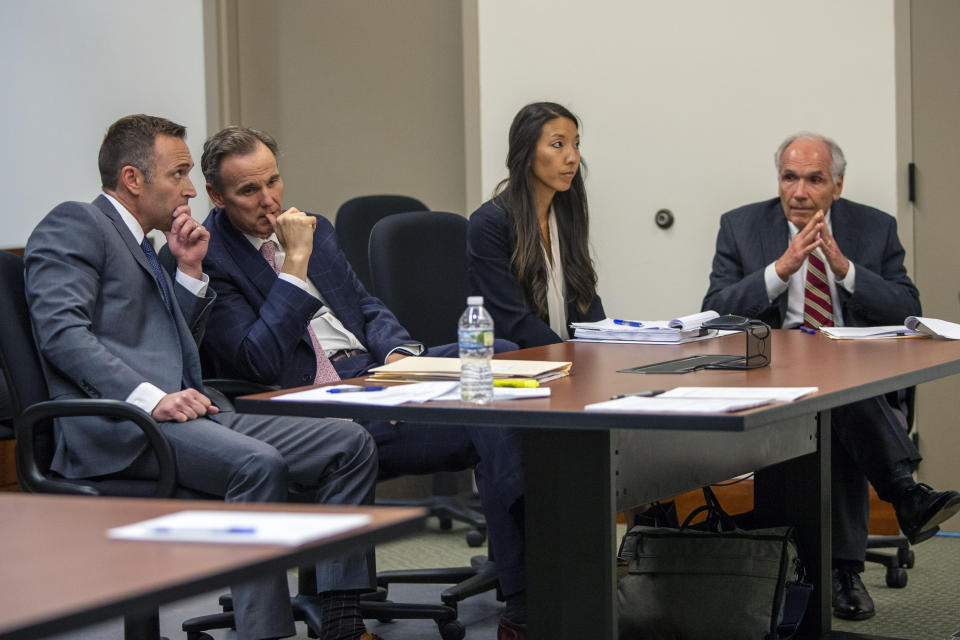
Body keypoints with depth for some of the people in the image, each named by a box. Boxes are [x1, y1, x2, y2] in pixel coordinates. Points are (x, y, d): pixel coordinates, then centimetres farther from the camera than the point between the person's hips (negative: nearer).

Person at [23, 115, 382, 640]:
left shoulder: (139, 244, 28)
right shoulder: (74, 225, 0)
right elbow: (62, 332, -15)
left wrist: (191, 272, 16)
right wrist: (150, 398, -25)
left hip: (190, 413, 9)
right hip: (119, 427, -9)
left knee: (350, 443, -5)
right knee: (258, 463, -34)